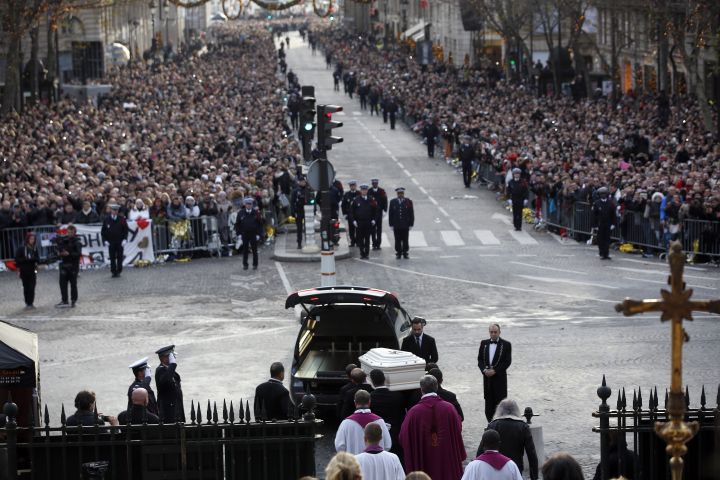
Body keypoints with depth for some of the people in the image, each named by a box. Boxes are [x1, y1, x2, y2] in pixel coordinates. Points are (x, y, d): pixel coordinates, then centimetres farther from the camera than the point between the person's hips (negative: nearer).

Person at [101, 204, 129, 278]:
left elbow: (126, 230, 5)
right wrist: (105, 240, -3)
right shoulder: (107, 219, 2)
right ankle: (113, 272, 8)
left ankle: (119, 271, 10)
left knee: (119, 257, 1)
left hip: (120, 242, 0)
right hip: (110, 242, 0)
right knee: (112, 258, 1)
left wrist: (125, 239, -7)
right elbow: (103, 231, 7)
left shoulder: (122, 219, 1)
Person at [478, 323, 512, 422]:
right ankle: (490, 421, 11)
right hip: (487, 377, 4)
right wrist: (484, 370, -8)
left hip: (499, 377, -4)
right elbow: (480, 359, 11)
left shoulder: (506, 344, -1)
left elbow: (507, 362, -6)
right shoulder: (484, 343, 11)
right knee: (489, 401, 5)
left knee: (500, 401, -6)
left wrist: (494, 371, -14)